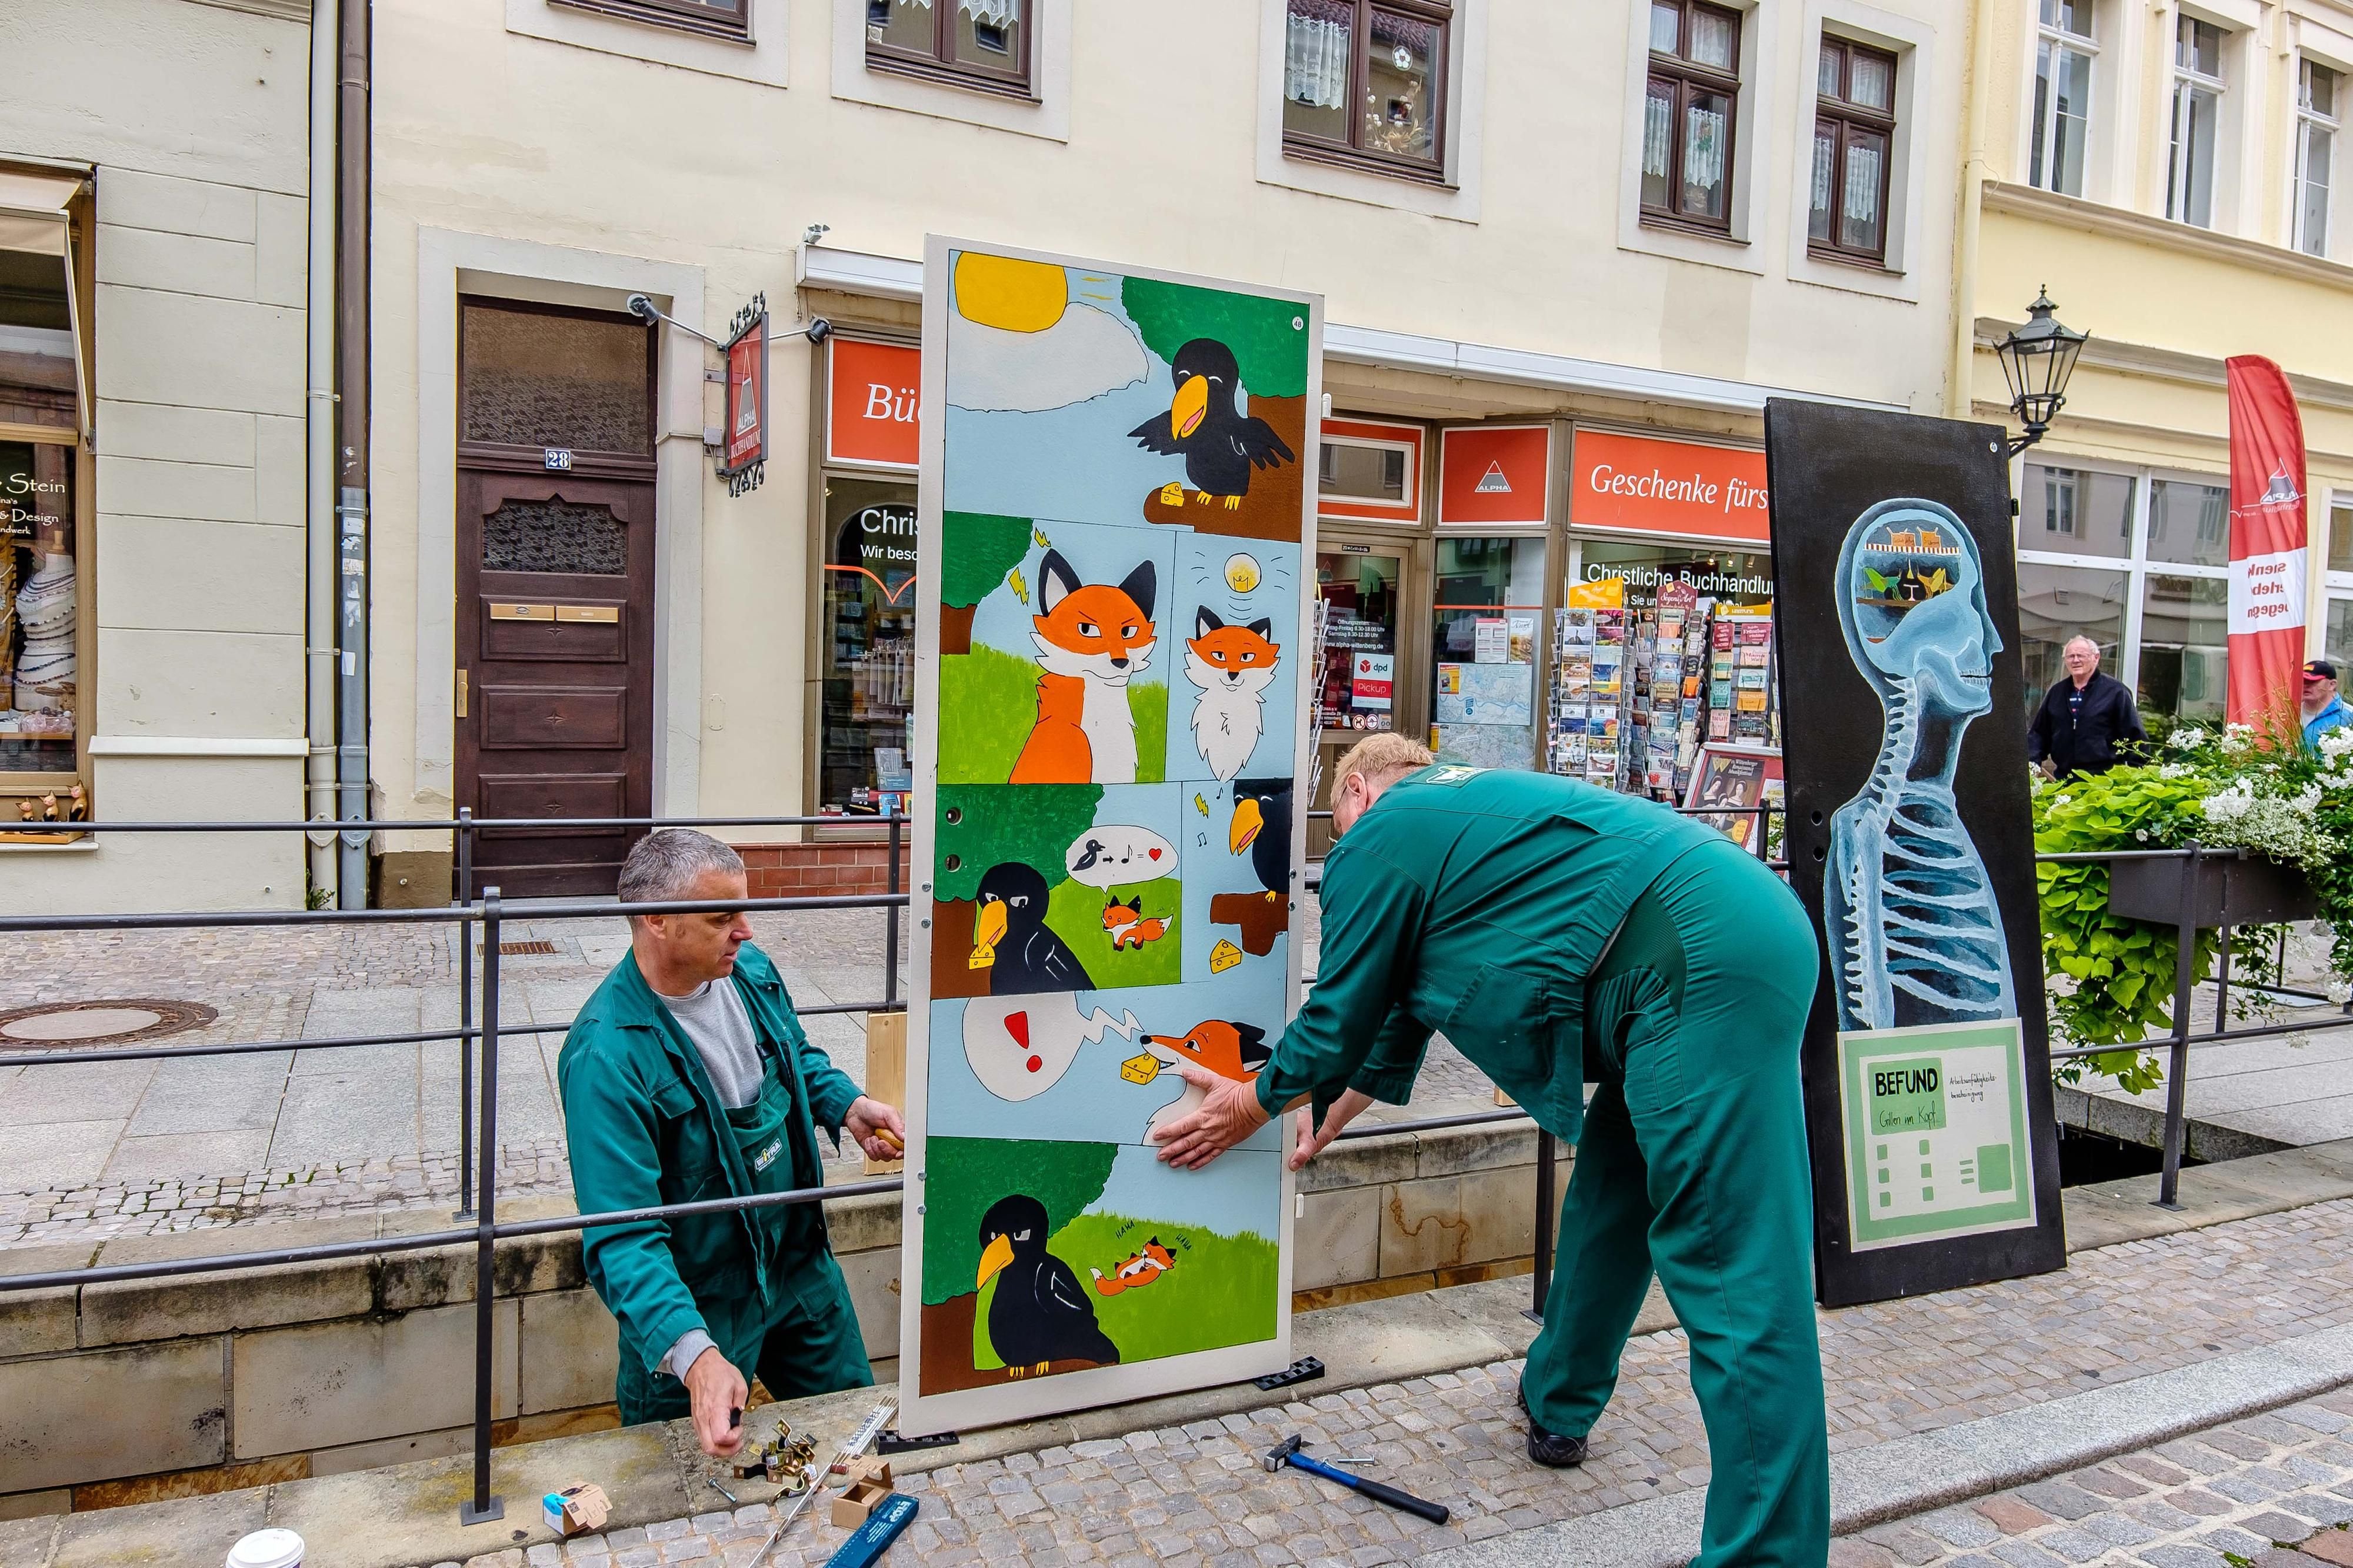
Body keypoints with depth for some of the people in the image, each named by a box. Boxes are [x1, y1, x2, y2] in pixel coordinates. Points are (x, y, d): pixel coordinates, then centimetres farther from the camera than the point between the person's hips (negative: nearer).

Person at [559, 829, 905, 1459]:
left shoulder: (751, 970, -8)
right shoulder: (606, 1055, -30)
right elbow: (623, 1236, -33)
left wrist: (847, 1106, -6)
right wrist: (695, 1356, -45)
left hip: (802, 1267, 7)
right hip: (697, 1309, -6)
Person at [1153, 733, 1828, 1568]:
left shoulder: (1381, 836, 3)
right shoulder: (1464, 812, 30)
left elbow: (1338, 1021, 9)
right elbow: (1399, 1003, 38)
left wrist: (1253, 1105, 26)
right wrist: (1337, 1108, 48)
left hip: (1701, 969, -10)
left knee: (1736, 1283, -8)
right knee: (1611, 1193, 23)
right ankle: (1557, 1403, 39)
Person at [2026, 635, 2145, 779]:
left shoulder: (2116, 691, -1)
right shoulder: (2056, 692, 13)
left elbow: (2135, 737, -1)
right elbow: (2039, 733, 17)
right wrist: (2031, 763, 3)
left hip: (2103, 779, -4)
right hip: (2063, 778, 4)